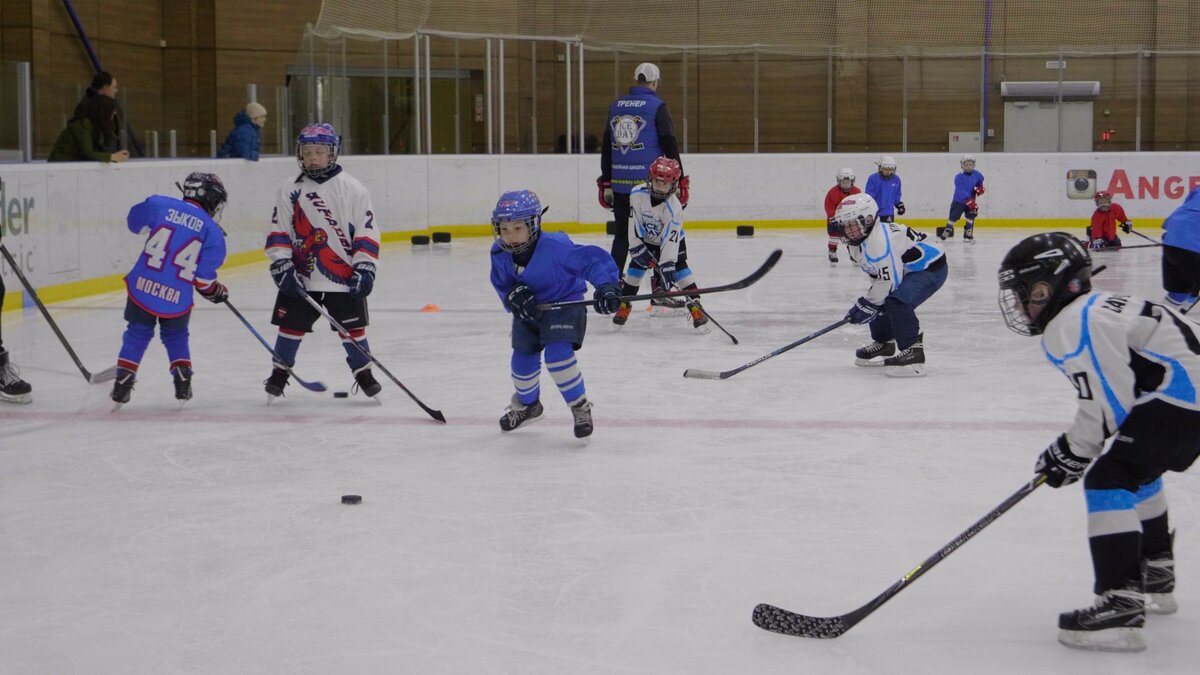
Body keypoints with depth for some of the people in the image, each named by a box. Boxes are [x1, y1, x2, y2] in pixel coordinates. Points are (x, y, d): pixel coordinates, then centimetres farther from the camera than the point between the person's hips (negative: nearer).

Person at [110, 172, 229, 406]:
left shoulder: (160, 205, -1)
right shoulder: (212, 231, -4)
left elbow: (134, 222, 16)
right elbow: (203, 276, -5)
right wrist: (215, 291, 16)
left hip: (142, 286, 1)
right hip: (177, 298, -1)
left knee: (137, 334, 17)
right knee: (175, 336, 24)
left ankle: (122, 383, 12)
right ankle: (183, 382, 16)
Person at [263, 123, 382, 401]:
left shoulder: (352, 189, -3)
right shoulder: (290, 191, 4)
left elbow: (367, 232, -3)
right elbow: (278, 232, 4)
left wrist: (364, 268, -9)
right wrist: (282, 266, -6)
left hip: (343, 278, -2)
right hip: (301, 278, 2)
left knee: (352, 327, 4)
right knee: (291, 325, 7)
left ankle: (363, 373, 20)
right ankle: (279, 373, 22)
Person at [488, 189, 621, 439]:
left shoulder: (555, 247, -33)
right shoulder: (500, 253, -14)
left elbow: (594, 259, -31)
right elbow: (501, 282, 2)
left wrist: (606, 286, -46)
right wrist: (514, 295, -20)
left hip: (564, 304, -6)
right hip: (529, 310, 6)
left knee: (558, 354, -23)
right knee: (522, 358, 9)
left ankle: (580, 407, -3)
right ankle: (527, 404, 41)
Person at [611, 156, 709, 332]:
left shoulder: (673, 208, -33)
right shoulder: (637, 194, -24)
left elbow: (670, 239, -34)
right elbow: (634, 221, -16)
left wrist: (667, 265, -38)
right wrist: (637, 247, -17)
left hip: (671, 240, -3)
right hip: (644, 240, 3)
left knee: (679, 269, -15)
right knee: (636, 267, -3)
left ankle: (695, 306, -13)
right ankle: (624, 303, 12)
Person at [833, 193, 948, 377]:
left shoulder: (879, 240, -30)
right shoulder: (857, 245, 5)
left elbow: (890, 279, -28)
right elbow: (878, 276, 15)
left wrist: (867, 305, -18)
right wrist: (868, 301, 4)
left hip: (931, 268, -11)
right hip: (907, 271, 11)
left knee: (898, 301, -30)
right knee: (879, 303, 15)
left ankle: (912, 353, -27)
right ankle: (884, 344, 36)